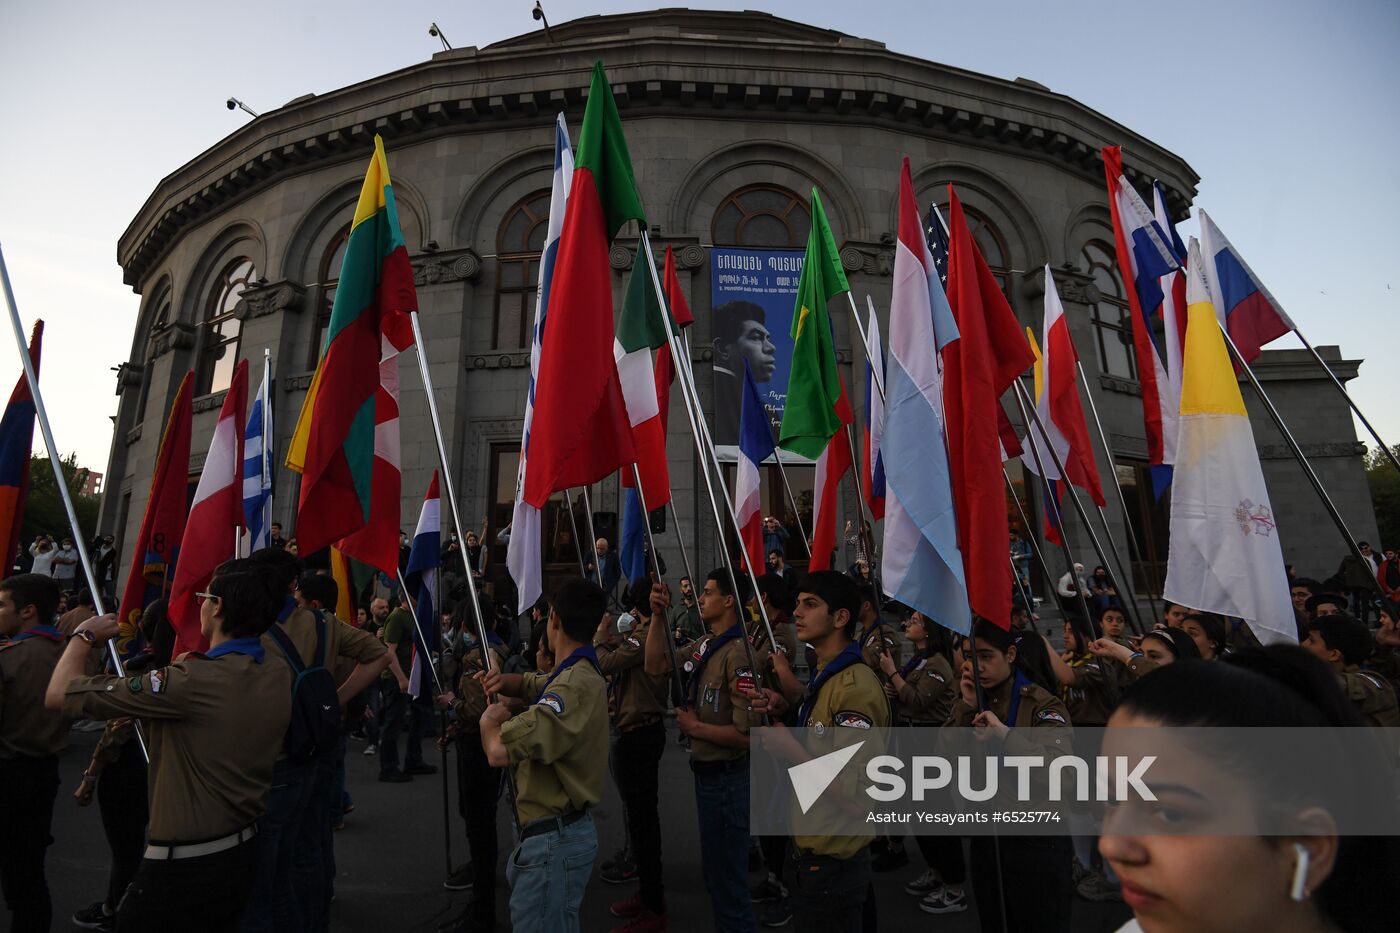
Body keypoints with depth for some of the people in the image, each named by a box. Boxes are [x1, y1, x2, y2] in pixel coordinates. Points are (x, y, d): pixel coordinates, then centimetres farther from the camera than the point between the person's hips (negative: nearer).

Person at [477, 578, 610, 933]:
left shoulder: (575, 684, -26)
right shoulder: (581, 674, 9)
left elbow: (499, 752, -35)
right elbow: (529, 683, 25)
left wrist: (490, 719, -12)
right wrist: (502, 681, 1)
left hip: (554, 839, -10)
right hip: (558, 831, 10)